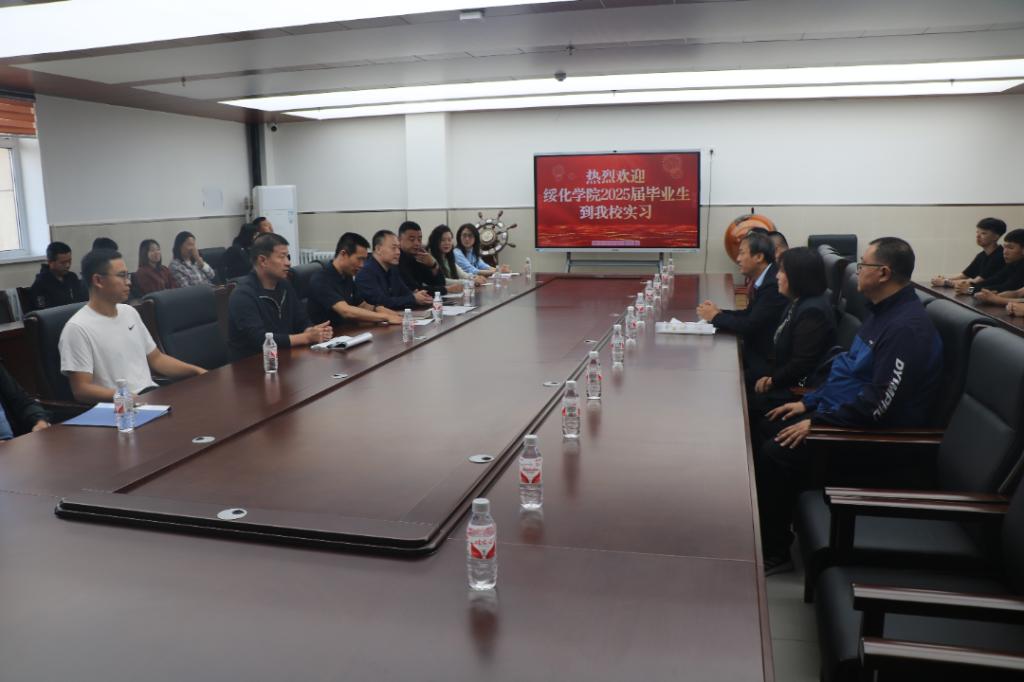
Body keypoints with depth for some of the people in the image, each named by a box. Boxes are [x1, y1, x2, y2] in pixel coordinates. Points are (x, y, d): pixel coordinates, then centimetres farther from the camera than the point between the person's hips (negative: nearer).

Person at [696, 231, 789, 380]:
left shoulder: (774, 284, -23)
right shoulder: (763, 279, 6)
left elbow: (749, 325, -24)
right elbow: (750, 314, 14)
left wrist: (715, 317, -10)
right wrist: (720, 312, -1)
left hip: (767, 363, -8)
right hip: (757, 352, 8)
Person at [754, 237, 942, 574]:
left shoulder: (906, 327, -24)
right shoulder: (884, 312, 10)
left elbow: (878, 404, -28)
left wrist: (817, 422, -22)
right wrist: (809, 402, 11)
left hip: (871, 432, -11)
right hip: (840, 409, 11)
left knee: (774, 453, -22)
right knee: (765, 429, 6)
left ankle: (774, 553, -5)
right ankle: (768, 532, 15)